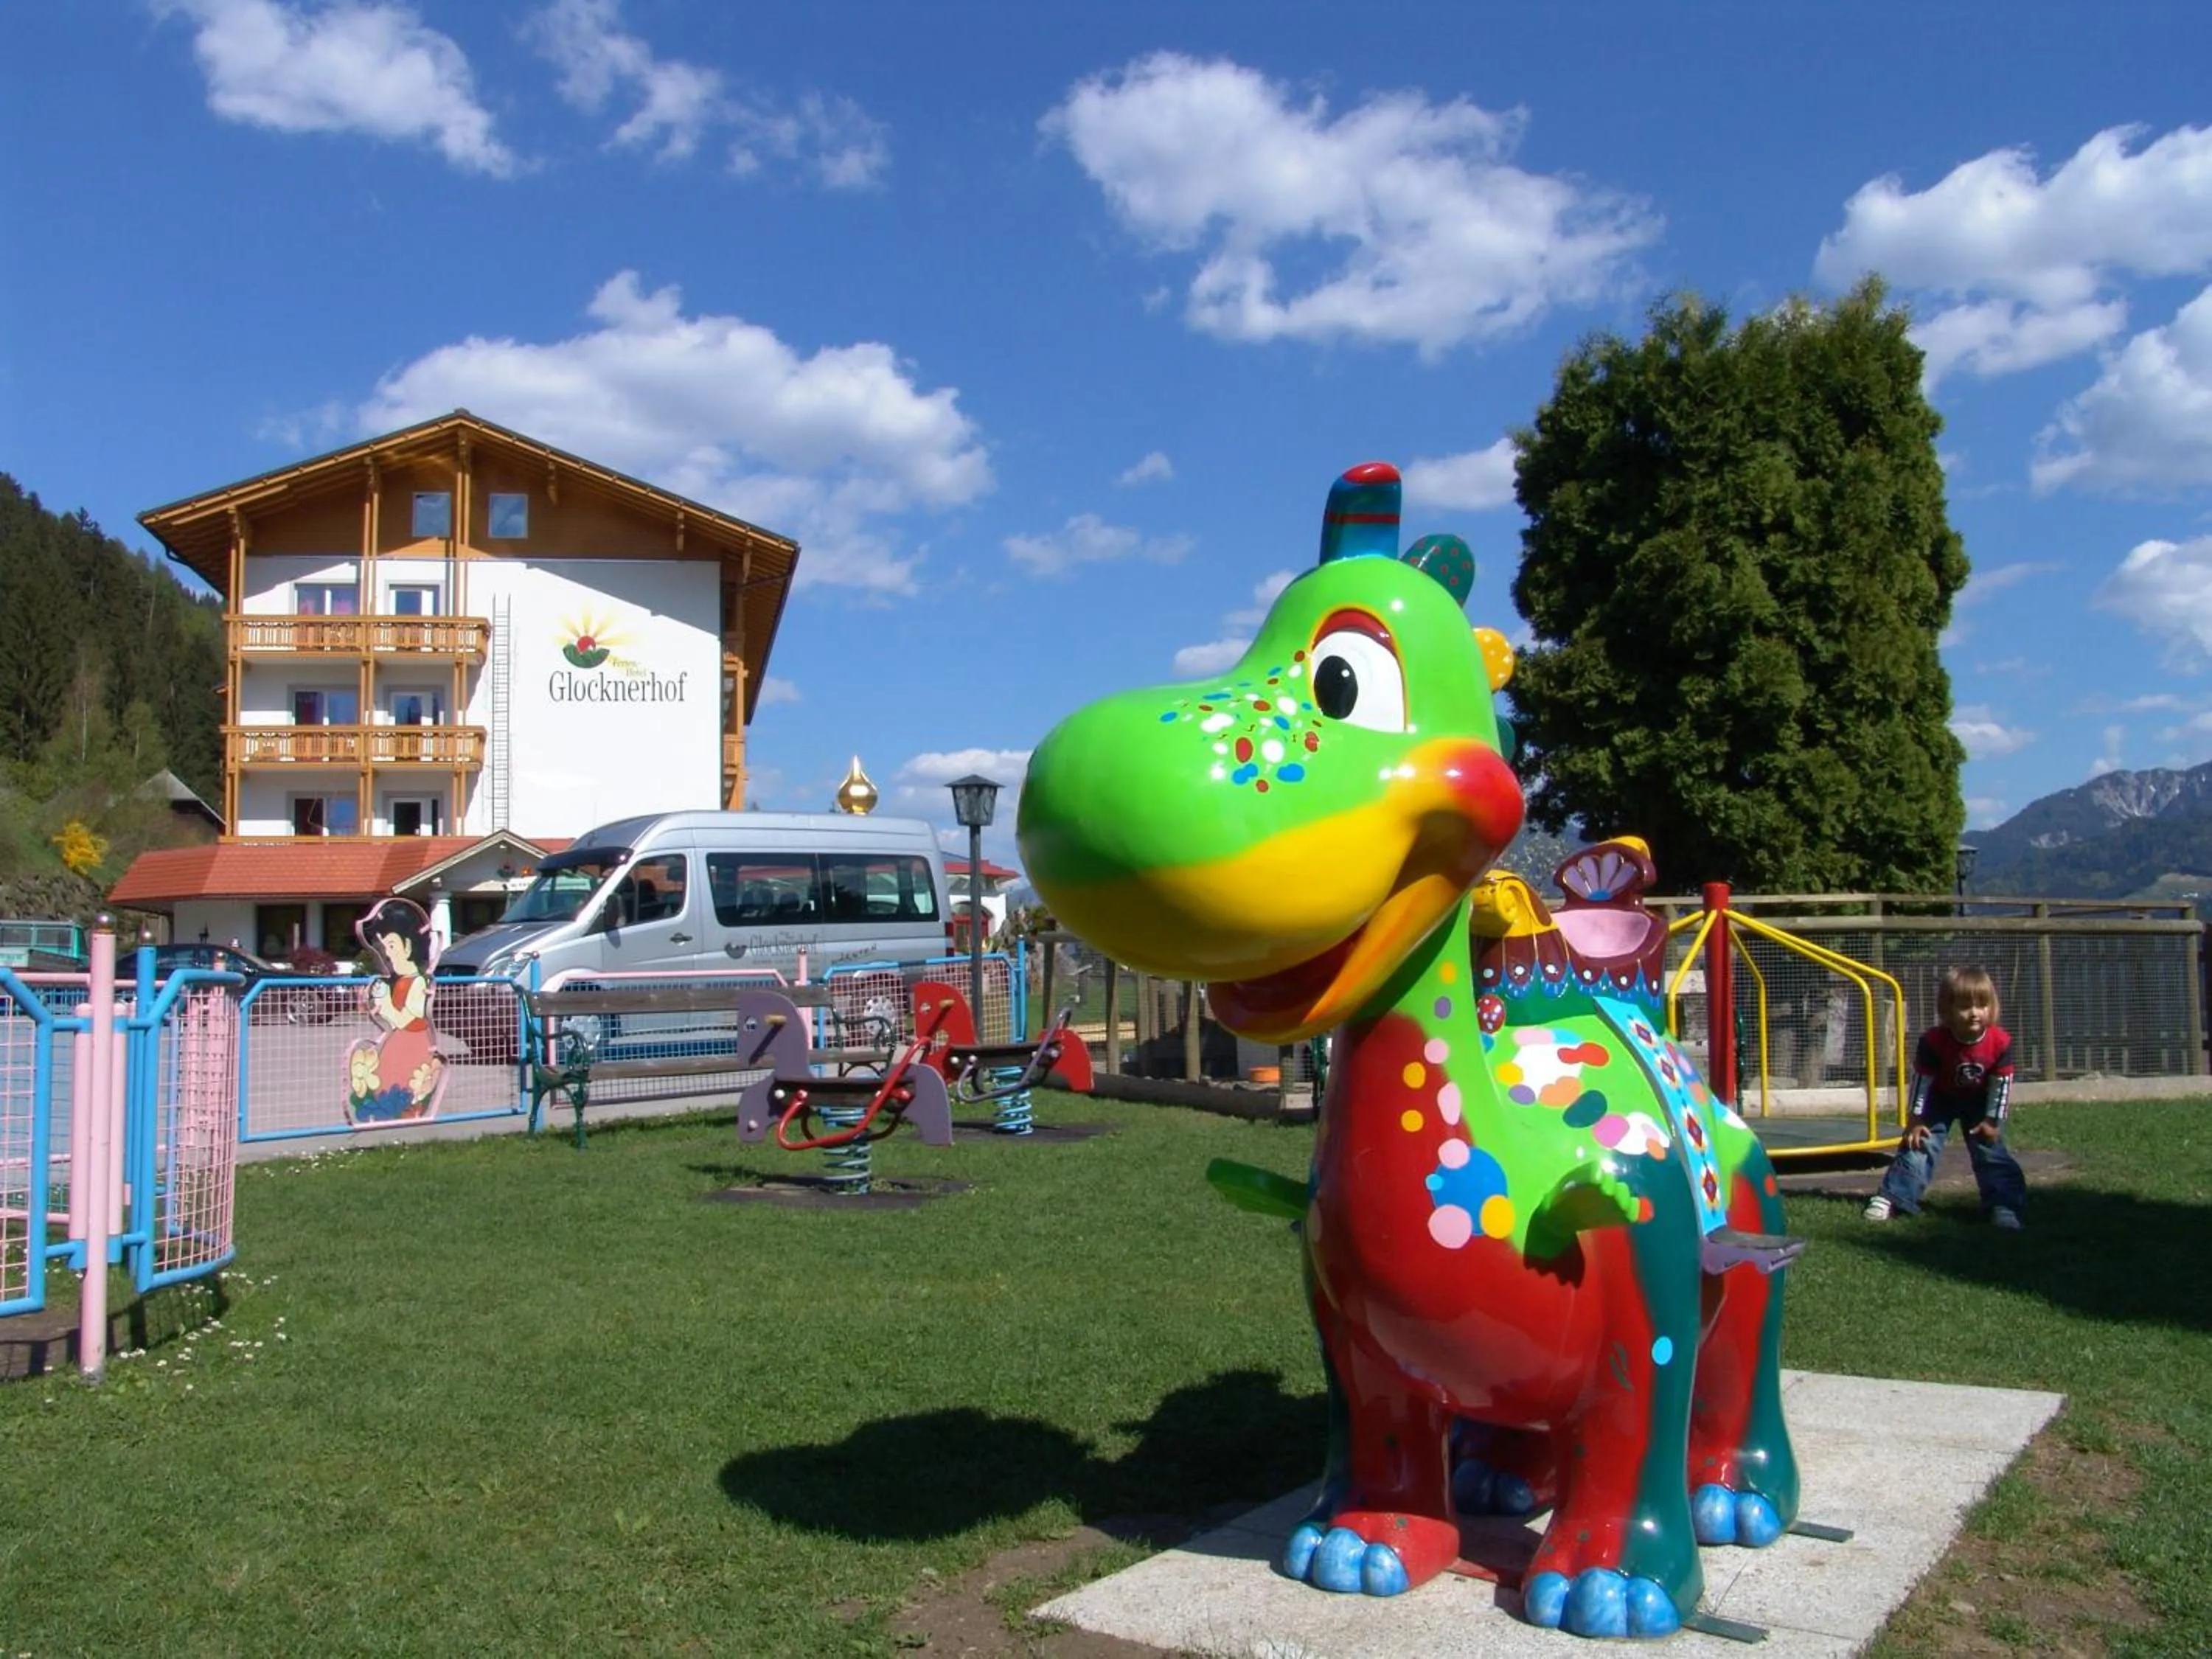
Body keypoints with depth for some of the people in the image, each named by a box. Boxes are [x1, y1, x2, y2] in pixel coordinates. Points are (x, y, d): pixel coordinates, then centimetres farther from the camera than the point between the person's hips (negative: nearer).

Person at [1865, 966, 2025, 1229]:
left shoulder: (2000, 1042, -27)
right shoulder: (1934, 1041, -32)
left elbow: (2002, 1082, -14)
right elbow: (1921, 1079, -21)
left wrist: (1993, 1120, -10)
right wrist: (1915, 1119, -15)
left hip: (1980, 1102, 2)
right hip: (1940, 1099, -2)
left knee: (1992, 1150, -5)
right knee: (1919, 1143, -9)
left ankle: (2004, 1205, -1)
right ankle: (1893, 1197, -9)